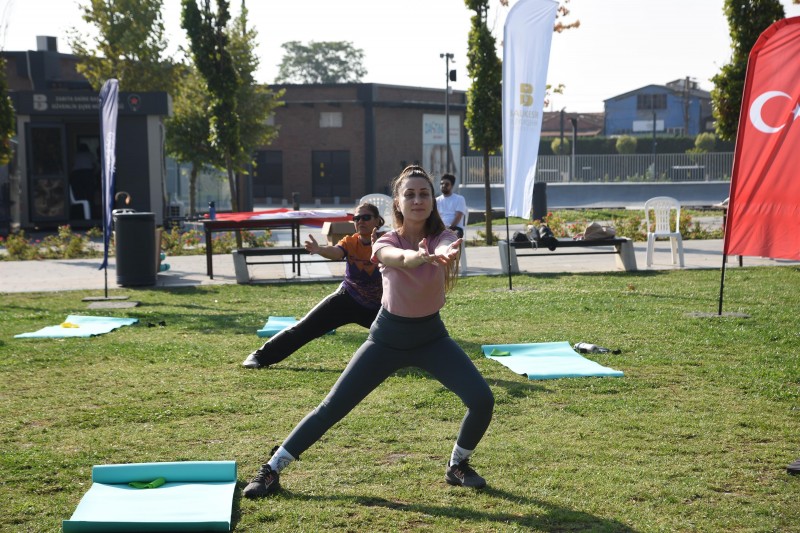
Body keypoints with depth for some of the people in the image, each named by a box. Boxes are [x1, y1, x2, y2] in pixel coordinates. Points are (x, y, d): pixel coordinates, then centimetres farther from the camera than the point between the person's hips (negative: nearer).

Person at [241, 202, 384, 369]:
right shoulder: (350, 242, -8)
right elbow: (335, 252, -31)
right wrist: (319, 249, -54)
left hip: (375, 307, 0)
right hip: (347, 300, 0)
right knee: (304, 328, -7)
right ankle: (260, 356, -2)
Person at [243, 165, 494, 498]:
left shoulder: (442, 238, -14)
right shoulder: (386, 242, -17)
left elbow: (445, 250, -41)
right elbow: (395, 256, -44)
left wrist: (446, 256, -67)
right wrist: (417, 257, -69)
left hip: (431, 336, 2)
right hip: (387, 337, -1)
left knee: (482, 400, -15)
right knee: (332, 408, -4)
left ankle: (457, 466, 12)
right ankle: (271, 471, 9)